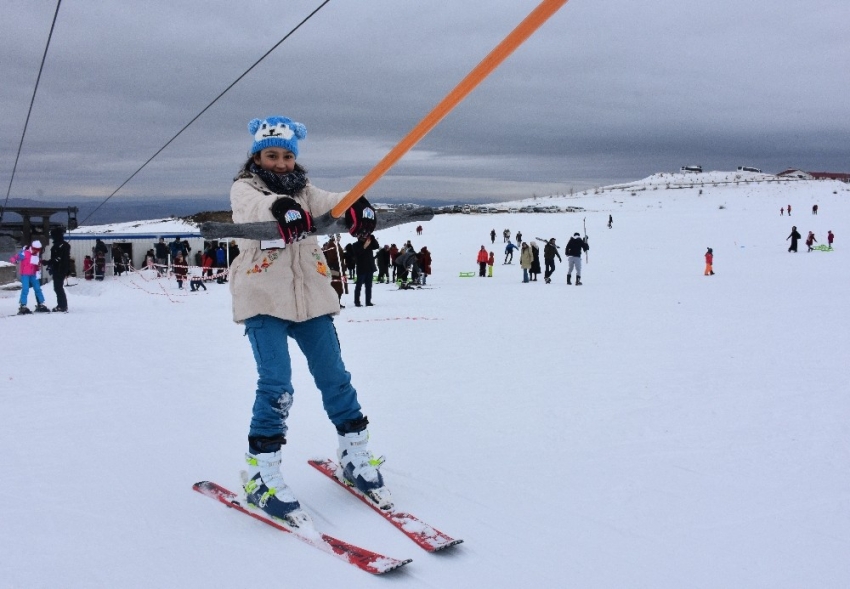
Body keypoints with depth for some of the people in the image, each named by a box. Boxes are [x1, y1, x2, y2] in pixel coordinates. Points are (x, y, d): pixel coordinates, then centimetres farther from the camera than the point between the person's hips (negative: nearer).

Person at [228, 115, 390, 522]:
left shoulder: (304, 191, 15)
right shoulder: (244, 189, 3)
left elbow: (328, 201, -8)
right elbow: (253, 206, -23)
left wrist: (354, 206, -34)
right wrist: (280, 207, -48)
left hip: (309, 298, 4)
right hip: (263, 302, -4)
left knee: (334, 378, 7)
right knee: (276, 386, -13)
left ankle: (355, 458, 22)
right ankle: (261, 476, -1)